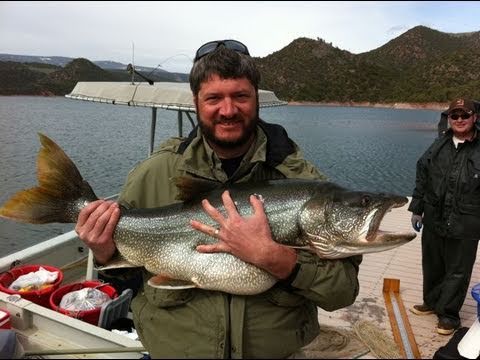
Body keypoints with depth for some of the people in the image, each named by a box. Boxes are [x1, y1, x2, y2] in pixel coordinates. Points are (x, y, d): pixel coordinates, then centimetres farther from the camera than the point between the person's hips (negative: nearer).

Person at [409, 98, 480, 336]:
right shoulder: (439, 147, 6)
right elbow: (422, 178, 11)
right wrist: (417, 209, 11)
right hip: (434, 220, 5)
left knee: (457, 271, 8)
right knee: (432, 266, 19)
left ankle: (448, 314, 24)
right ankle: (432, 302, 39)